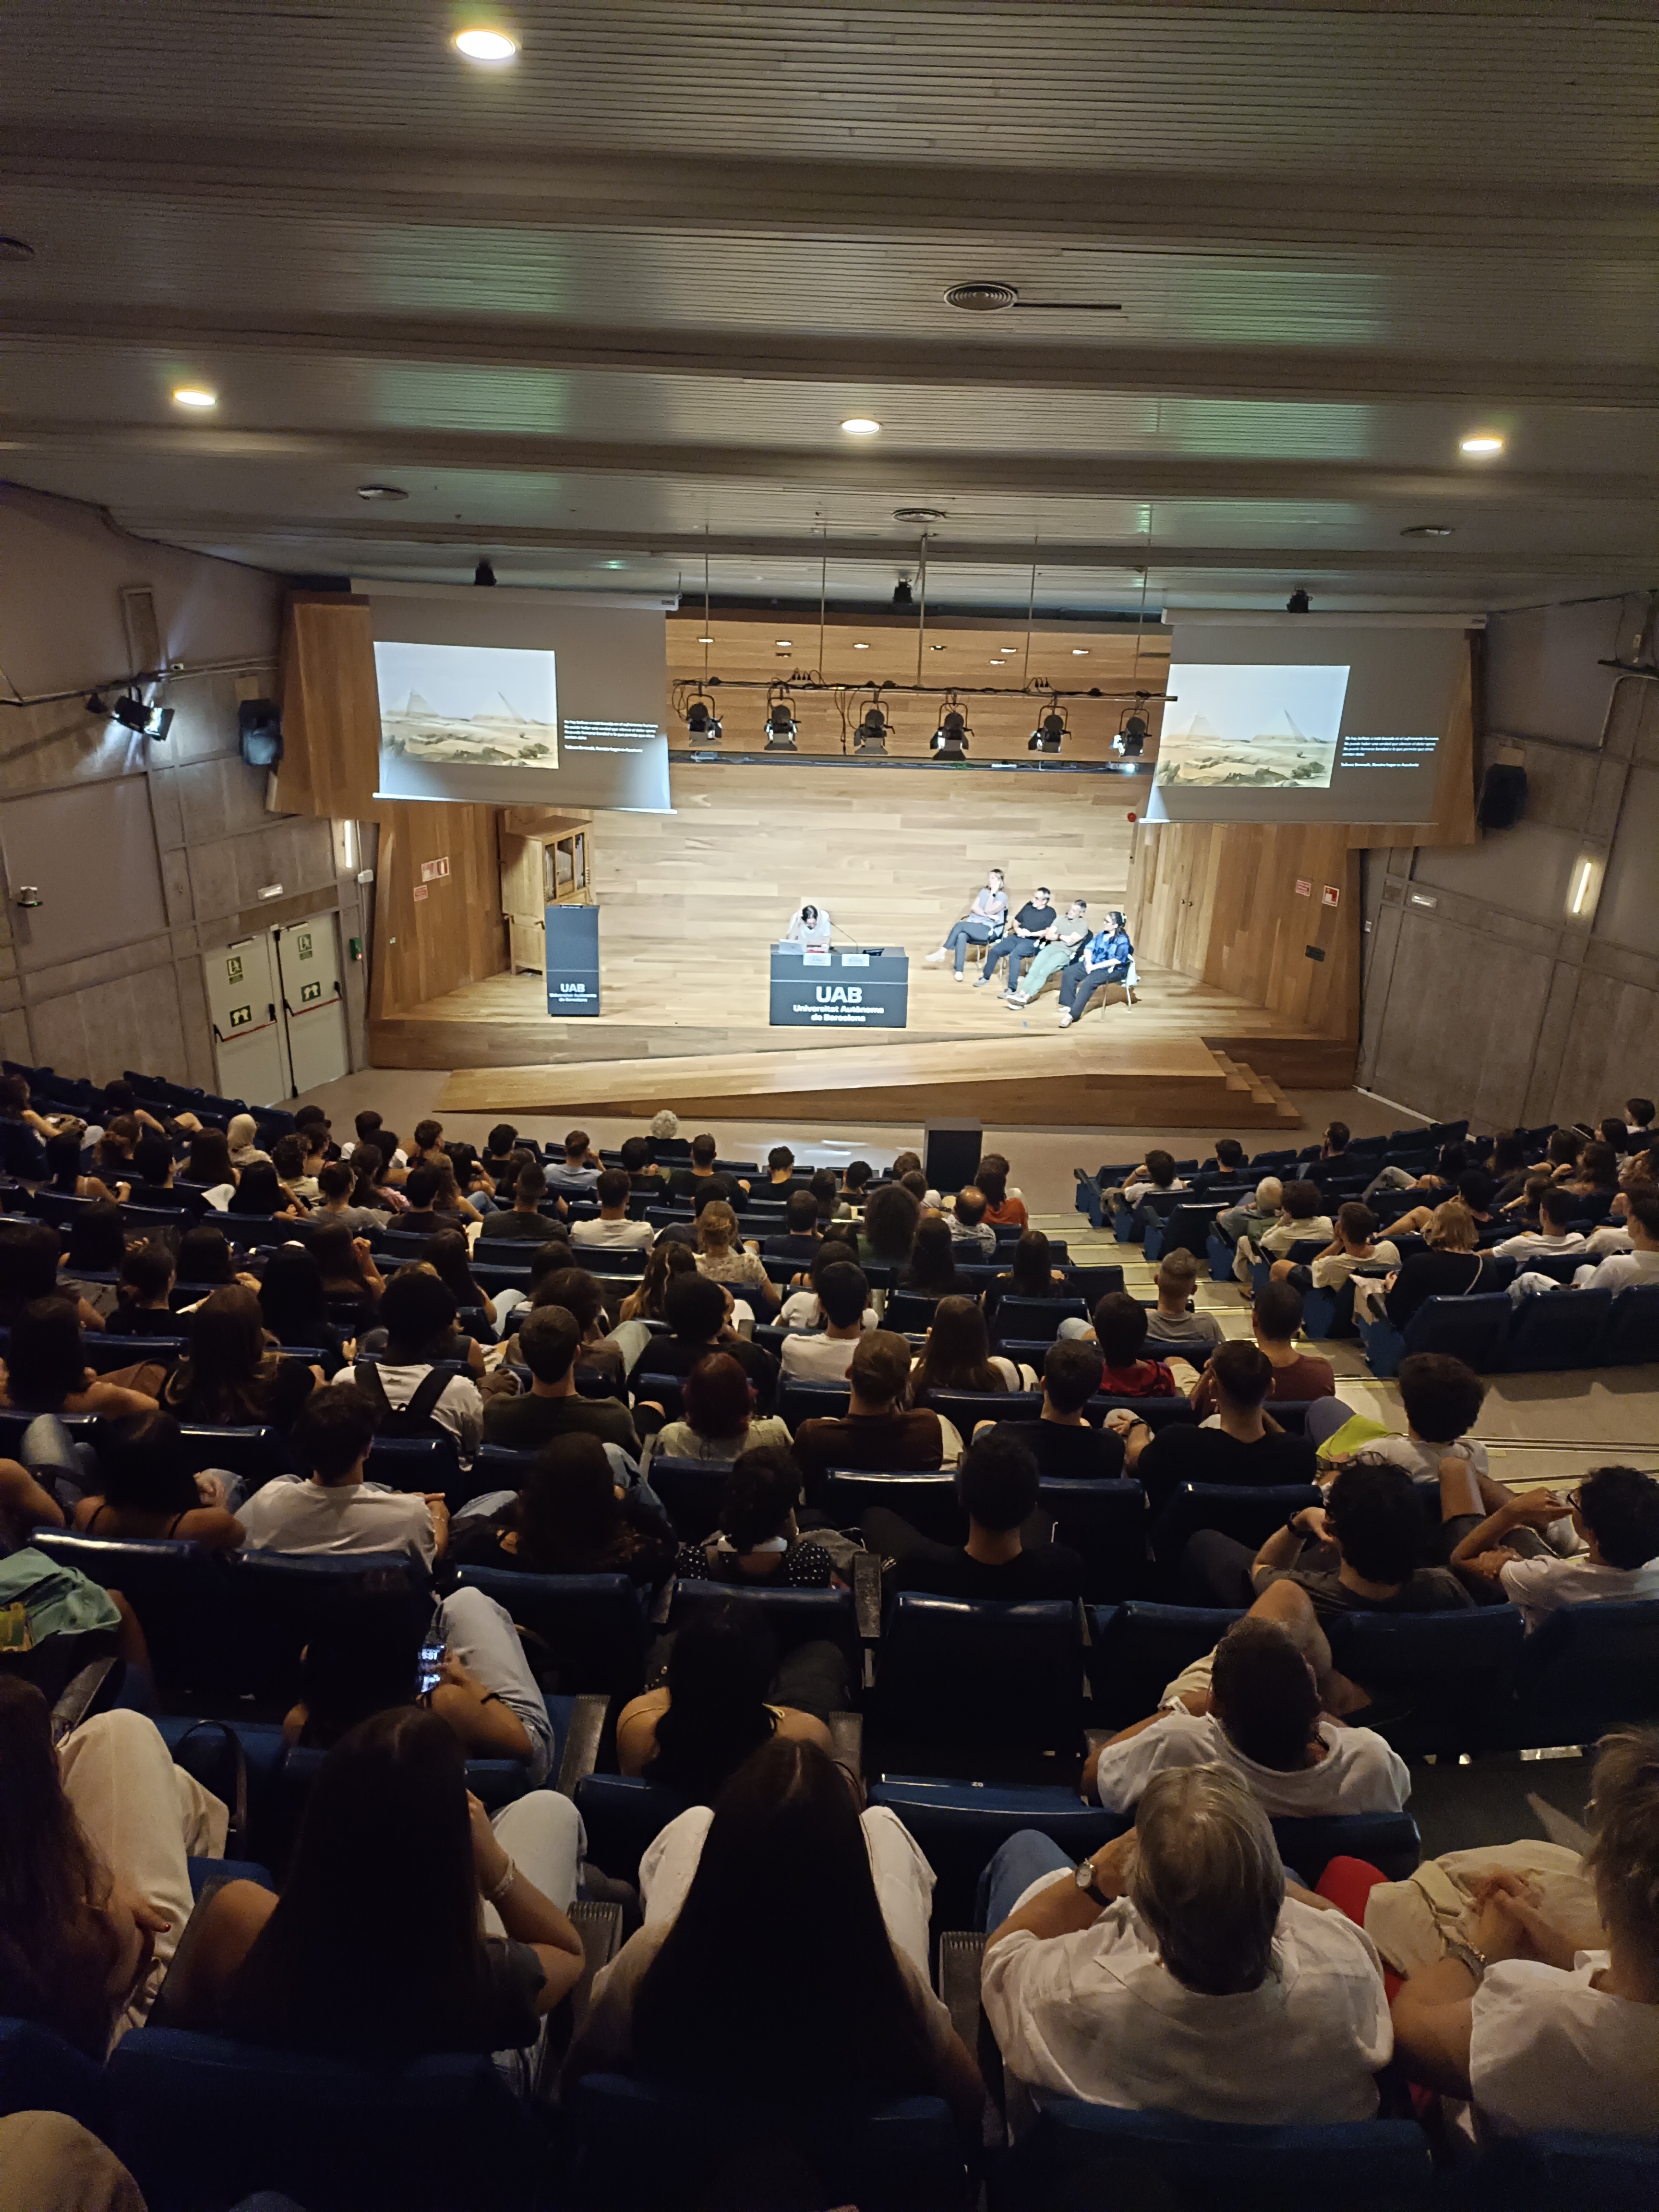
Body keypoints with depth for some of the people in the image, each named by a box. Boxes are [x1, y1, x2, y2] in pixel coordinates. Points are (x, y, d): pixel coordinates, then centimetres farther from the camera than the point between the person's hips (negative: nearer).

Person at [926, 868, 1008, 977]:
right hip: (974, 926, 5)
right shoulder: (983, 892, 16)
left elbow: (988, 911, -14)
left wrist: (993, 893, -11)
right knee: (961, 936, -32)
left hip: (989, 930, -5)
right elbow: (974, 908, 2)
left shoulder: (1003, 897, -2)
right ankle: (959, 971, -37)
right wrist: (989, 915, -12)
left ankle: (942, 952, -24)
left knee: (960, 925, -29)